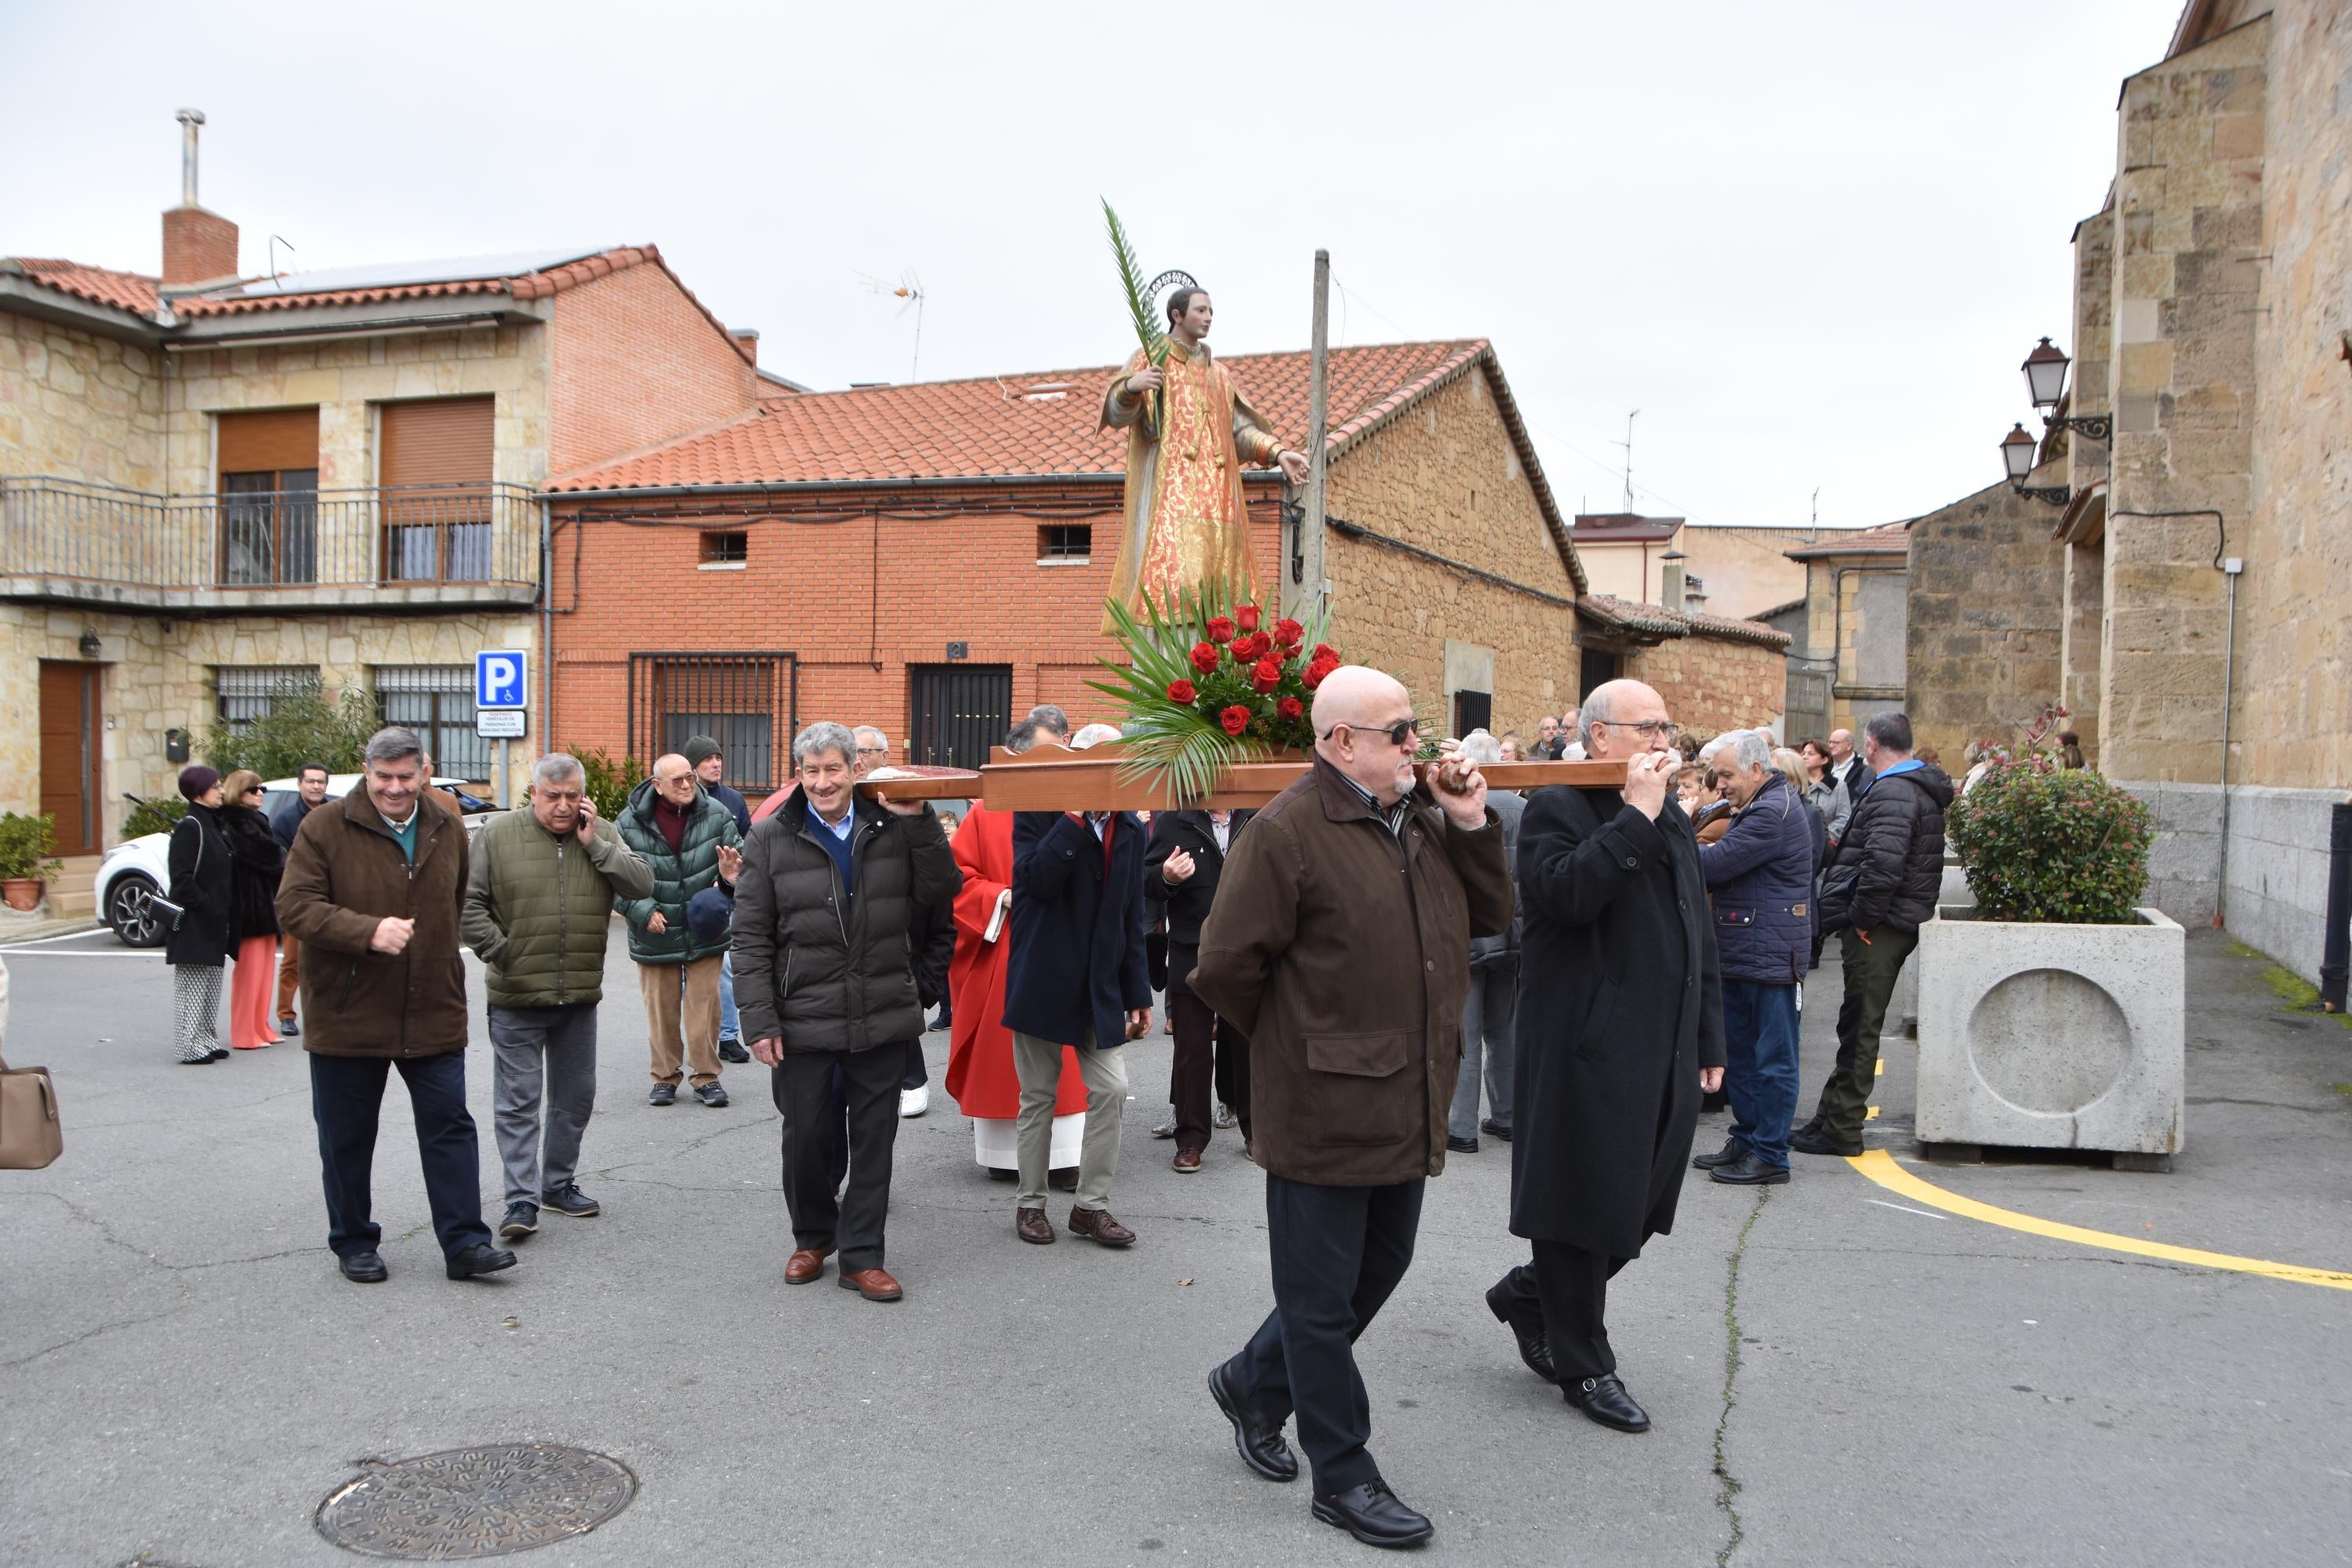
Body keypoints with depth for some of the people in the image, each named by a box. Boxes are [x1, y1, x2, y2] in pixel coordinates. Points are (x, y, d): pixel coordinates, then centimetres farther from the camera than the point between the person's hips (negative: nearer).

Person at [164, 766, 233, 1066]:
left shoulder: (212, 825, 17)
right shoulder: (189, 827, -11)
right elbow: (181, 878, -18)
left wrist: (222, 914, 15)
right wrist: (204, 905, -19)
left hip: (213, 923, 9)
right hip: (193, 924, -9)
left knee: (212, 985, 12)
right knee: (192, 986, -5)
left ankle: (208, 1041, 19)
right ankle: (191, 1047, -2)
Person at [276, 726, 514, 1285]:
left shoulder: (448, 829, 7)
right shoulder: (324, 828, -7)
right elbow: (294, 907, -14)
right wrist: (369, 932, -25)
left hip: (434, 1014, 3)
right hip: (346, 1015, -2)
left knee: (451, 1129, 2)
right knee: (347, 1137, 10)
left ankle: (464, 1242, 7)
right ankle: (354, 1243, 25)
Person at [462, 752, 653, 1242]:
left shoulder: (602, 835, 4)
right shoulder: (497, 834, -5)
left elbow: (642, 885, -6)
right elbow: (468, 902, -5)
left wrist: (595, 845, -13)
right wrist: (498, 952, -9)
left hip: (580, 997, 4)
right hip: (517, 998, -4)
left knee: (575, 1097, 14)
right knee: (519, 1100, -1)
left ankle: (559, 1184, 28)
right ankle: (521, 1199, 3)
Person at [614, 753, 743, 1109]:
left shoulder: (716, 814, -5)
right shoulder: (630, 822, -8)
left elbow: (741, 855, 3)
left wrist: (732, 871, -21)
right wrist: (643, 911, -13)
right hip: (655, 934, 0)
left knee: (705, 1004, 3)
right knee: (661, 1007, 7)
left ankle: (707, 1076, 15)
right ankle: (665, 1076, 22)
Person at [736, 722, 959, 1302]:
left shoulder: (892, 827, 3)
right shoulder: (771, 838, -1)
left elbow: (942, 892, -3)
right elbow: (751, 937, -2)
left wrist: (919, 821, -12)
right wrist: (761, 1022, -8)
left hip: (882, 1017, 1)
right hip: (803, 1020, -1)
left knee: (874, 1140, 7)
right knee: (806, 1136, 9)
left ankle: (861, 1257, 19)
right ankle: (812, 1238, 33)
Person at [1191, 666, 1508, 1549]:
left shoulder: (1423, 818, 9)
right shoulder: (1288, 831, -16)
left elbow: (1490, 916, 11)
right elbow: (1226, 965, -16)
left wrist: (1472, 825, -2)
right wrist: (1291, 1038, -2)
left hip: (1407, 1104, 9)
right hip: (1325, 1107, -8)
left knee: (1380, 1267, 21)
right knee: (1323, 1295, 7)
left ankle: (1252, 1384, 41)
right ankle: (1344, 1476, 23)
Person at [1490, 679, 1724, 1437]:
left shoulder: (1672, 818, 17)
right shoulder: (1558, 808, -8)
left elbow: (1699, 933, 21)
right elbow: (1566, 892, -29)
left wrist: (1708, 1039, 18)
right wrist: (1635, 815, -23)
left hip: (1662, 1053, 8)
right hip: (1587, 1054, -8)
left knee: (1641, 1203, 12)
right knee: (1587, 1202, 4)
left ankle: (1527, 1292, 34)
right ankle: (1584, 1365, 20)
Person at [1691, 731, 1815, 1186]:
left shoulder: (1773, 812, -18)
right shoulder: (1764, 805, 18)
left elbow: (1714, 863, -22)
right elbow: (1724, 867, 15)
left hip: (1771, 955, -11)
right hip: (1743, 954, 11)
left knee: (1773, 1059, -2)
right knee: (1739, 1053, 16)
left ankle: (1770, 1156, 4)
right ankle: (1746, 1140, 25)